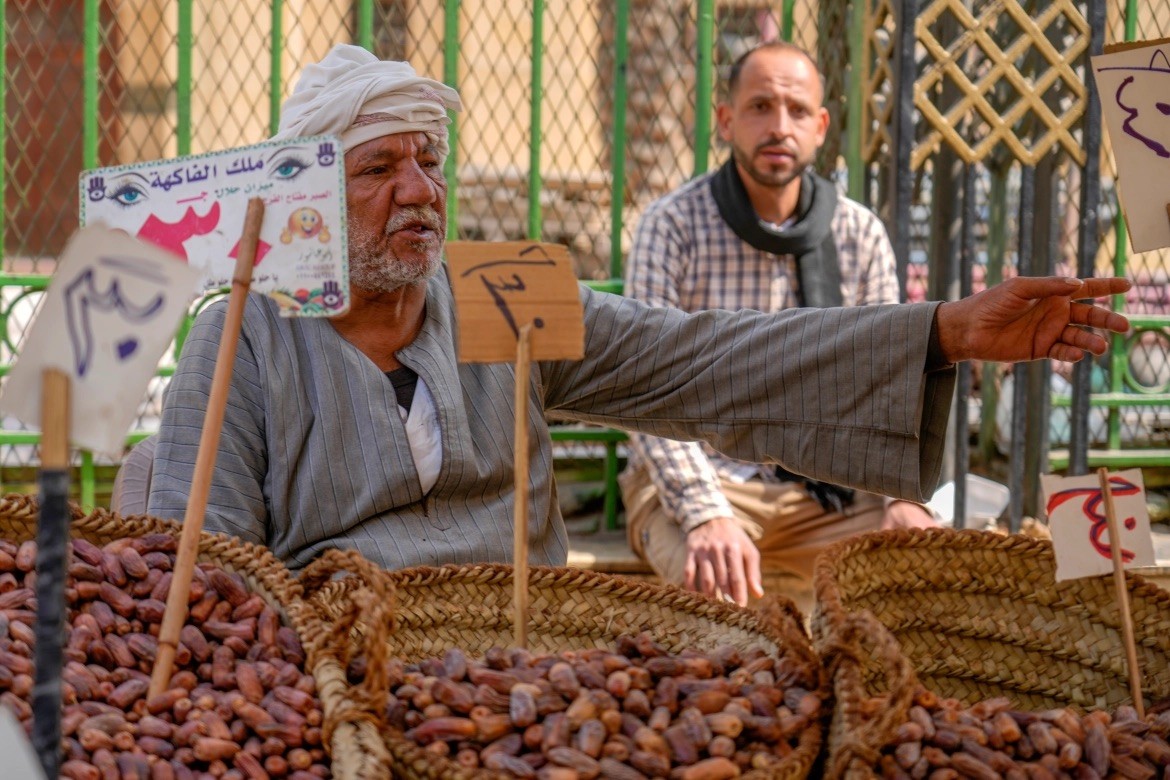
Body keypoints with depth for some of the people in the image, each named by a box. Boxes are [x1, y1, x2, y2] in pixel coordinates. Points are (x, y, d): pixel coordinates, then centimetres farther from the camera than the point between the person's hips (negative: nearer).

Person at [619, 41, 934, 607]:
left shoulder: (861, 235, 5)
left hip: (822, 490, 4)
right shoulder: (672, 225, -7)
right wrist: (706, 516, -28)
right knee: (722, 586, -36)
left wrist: (904, 495, -12)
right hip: (694, 480, -4)